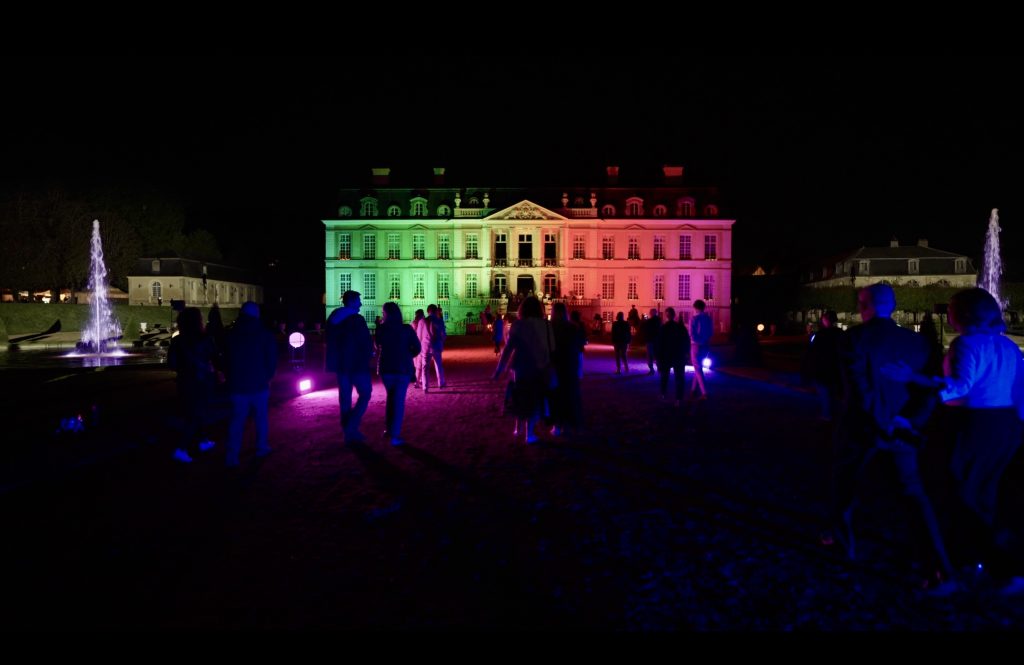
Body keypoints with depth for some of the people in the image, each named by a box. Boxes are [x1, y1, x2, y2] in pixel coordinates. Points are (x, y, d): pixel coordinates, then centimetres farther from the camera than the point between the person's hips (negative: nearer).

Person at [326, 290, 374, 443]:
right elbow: (366, 341, -14)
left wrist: (334, 361, 18)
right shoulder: (357, 319, -13)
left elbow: (330, 342, 14)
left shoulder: (333, 319, 11)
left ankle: (348, 432, 13)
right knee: (365, 394, 0)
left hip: (340, 363, 8)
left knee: (345, 396, 10)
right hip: (357, 363, -7)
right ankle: (351, 428, -11)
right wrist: (368, 355, 4)